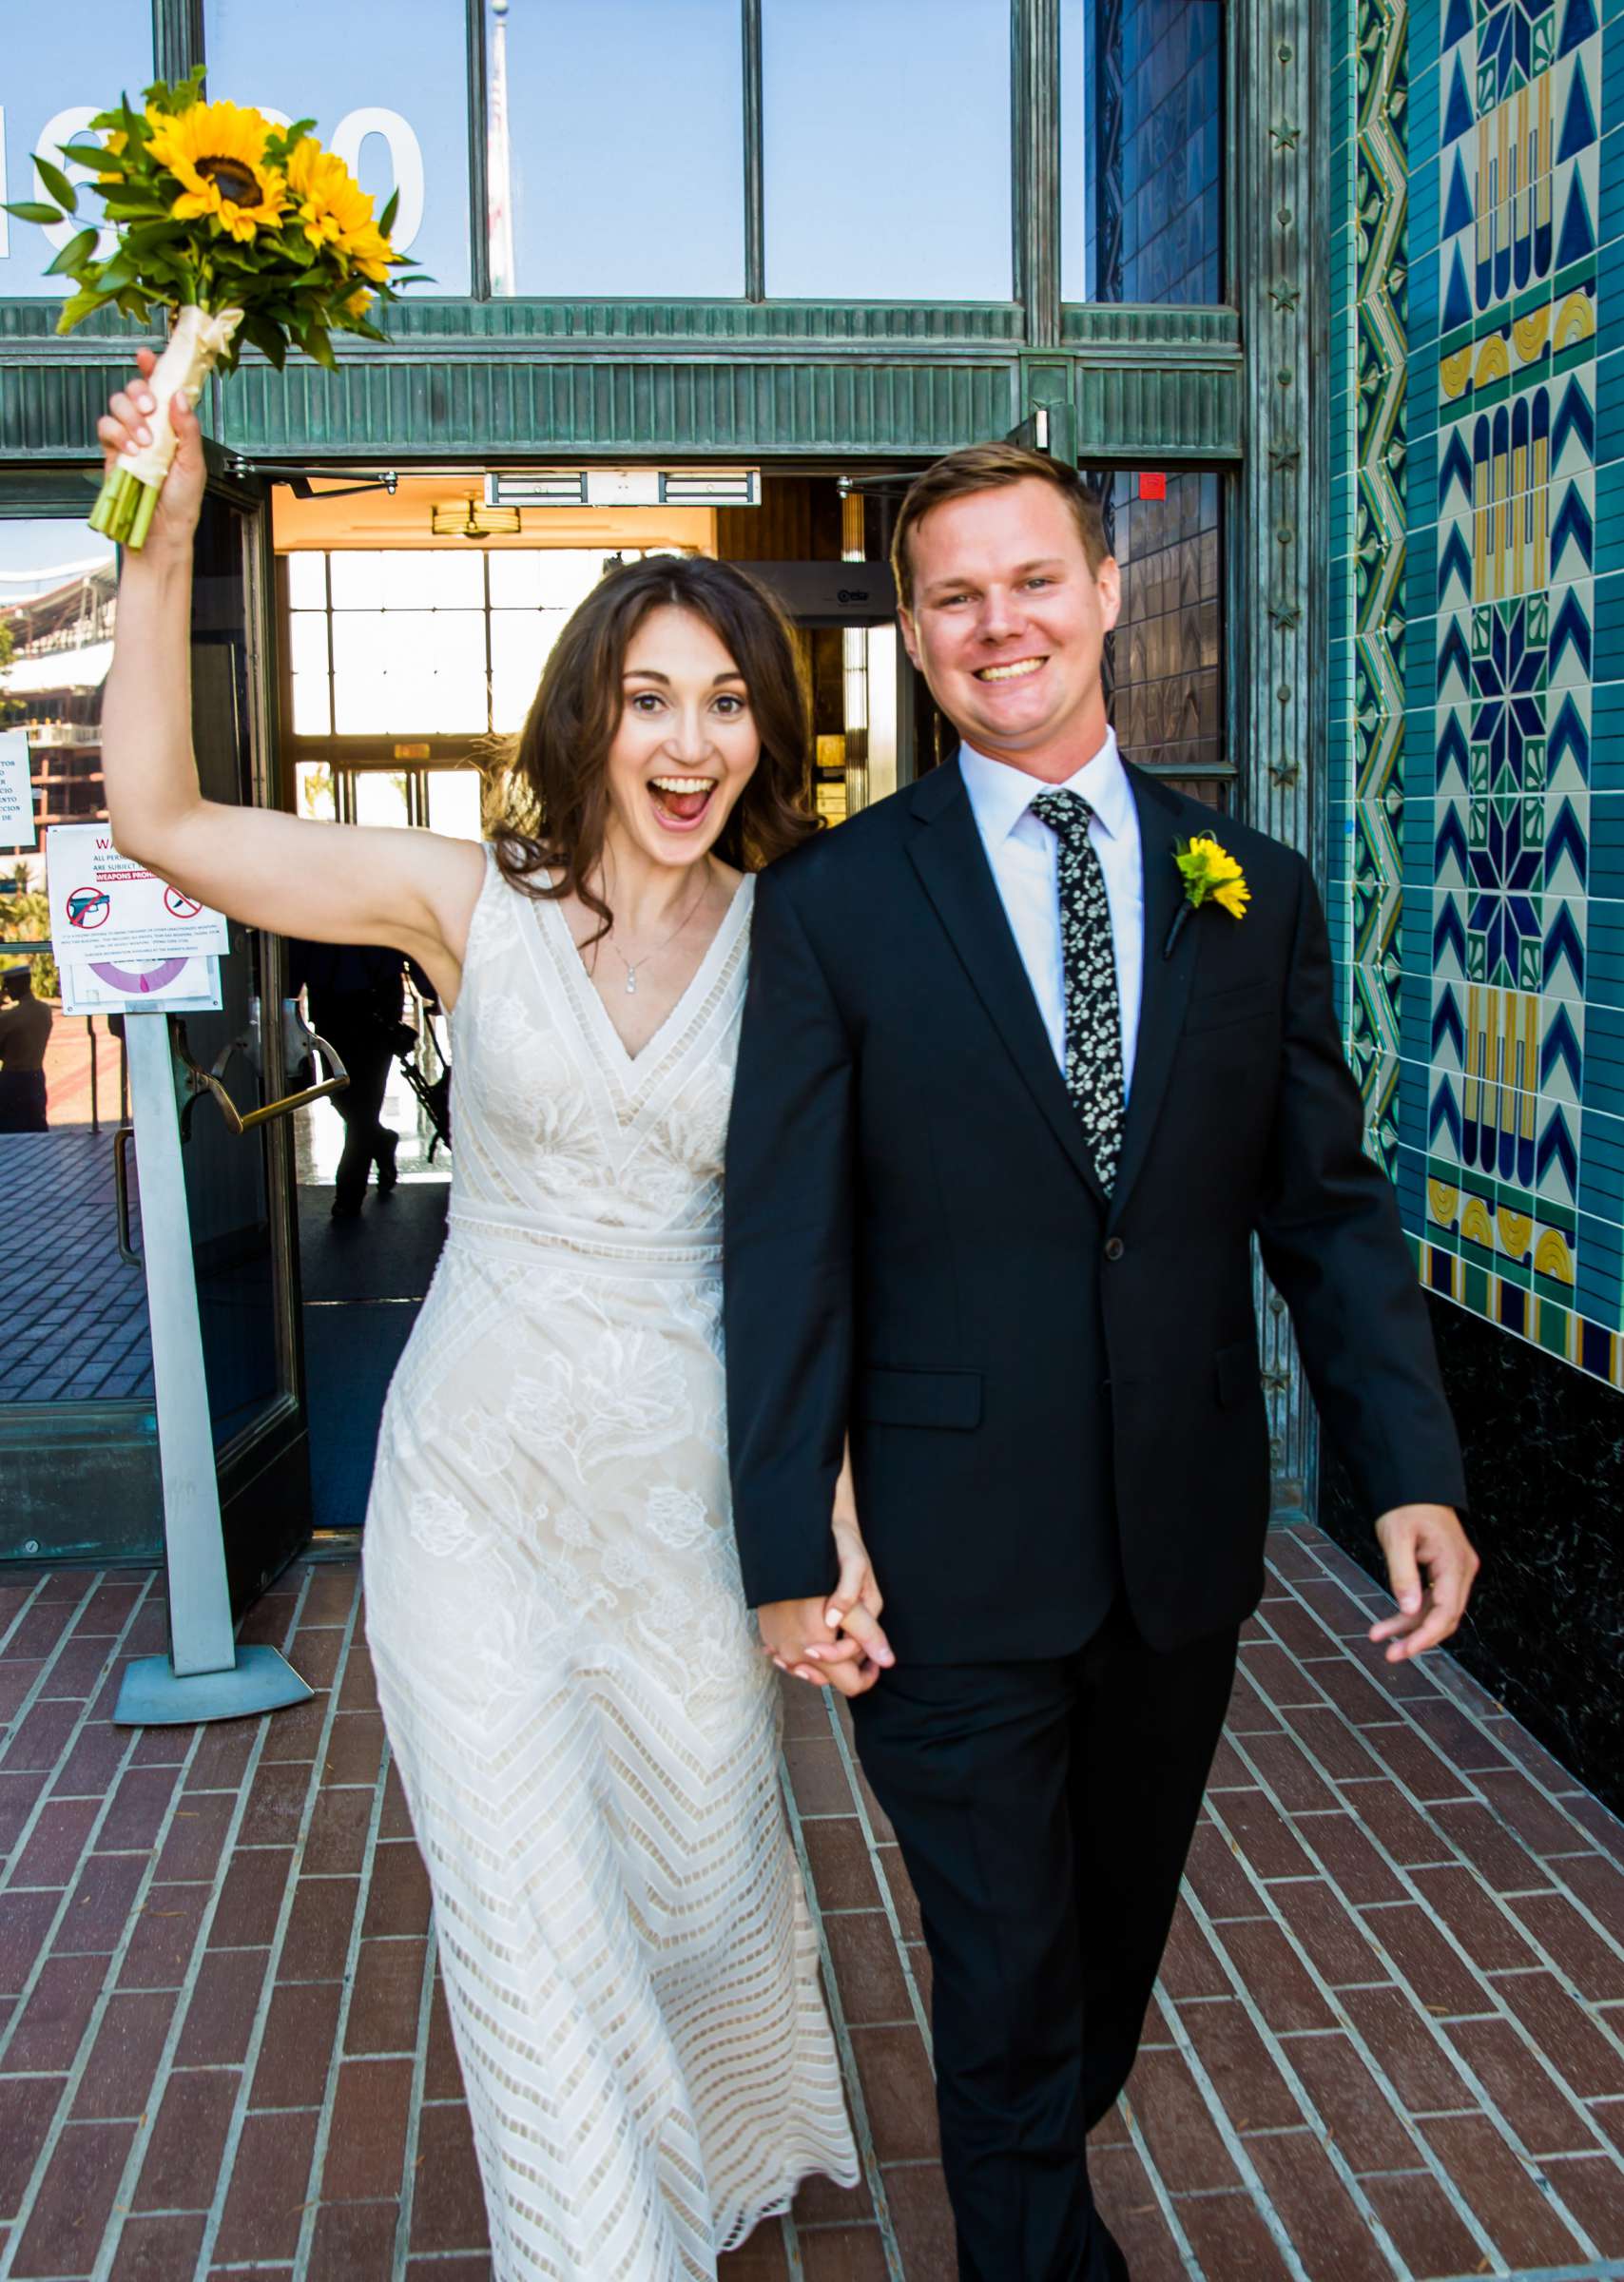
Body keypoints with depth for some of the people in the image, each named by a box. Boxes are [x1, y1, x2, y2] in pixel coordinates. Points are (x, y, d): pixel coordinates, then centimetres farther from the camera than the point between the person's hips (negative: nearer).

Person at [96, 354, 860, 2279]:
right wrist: (161, 552, -16)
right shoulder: (472, 904, -5)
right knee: (525, 1917, 4)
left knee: (704, 1863, 19)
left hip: (684, 1487, 1)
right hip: (474, 1477, -1)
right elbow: (160, 821, -7)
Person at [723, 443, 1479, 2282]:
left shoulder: (1251, 889, 3)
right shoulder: (831, 907, -6)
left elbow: (1326, 1204, 3)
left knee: (1121, 1939, 23)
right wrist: (789, 1553, -10)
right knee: (1008, 1978, 9)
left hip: (1185, 1536, 4)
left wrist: (1413, 1469, -6)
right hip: (955, 1555, -3)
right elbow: (785, 1249, -7)